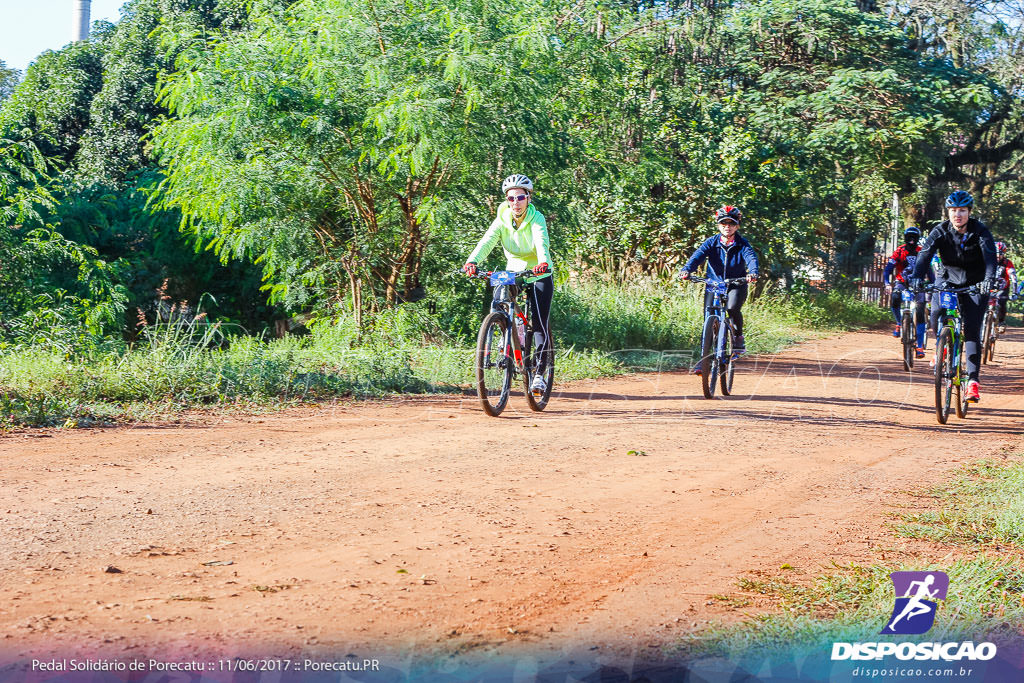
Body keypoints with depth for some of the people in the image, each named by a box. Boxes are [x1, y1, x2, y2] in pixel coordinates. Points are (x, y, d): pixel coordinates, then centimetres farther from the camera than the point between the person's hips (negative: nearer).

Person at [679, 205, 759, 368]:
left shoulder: (742, 244, -3)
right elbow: (698, 255, -17)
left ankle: (739, 336, -2)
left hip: (736, 286, -1)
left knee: (733, 308, -31)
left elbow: (751, 257, -21)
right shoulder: (712, 242, -2)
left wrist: (752, 272, -44)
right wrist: (686, 270, -37)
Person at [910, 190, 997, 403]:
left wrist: (989, 278, -51)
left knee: (972, 330, -14)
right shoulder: (940, 231, -13)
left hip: (975, 285, -2)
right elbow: (925, 253, -27)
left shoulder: (980, 231, -17)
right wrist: (917, 277, -45)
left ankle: (973, 380, -14)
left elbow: (990, 256, -31)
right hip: (949, 280, 2)